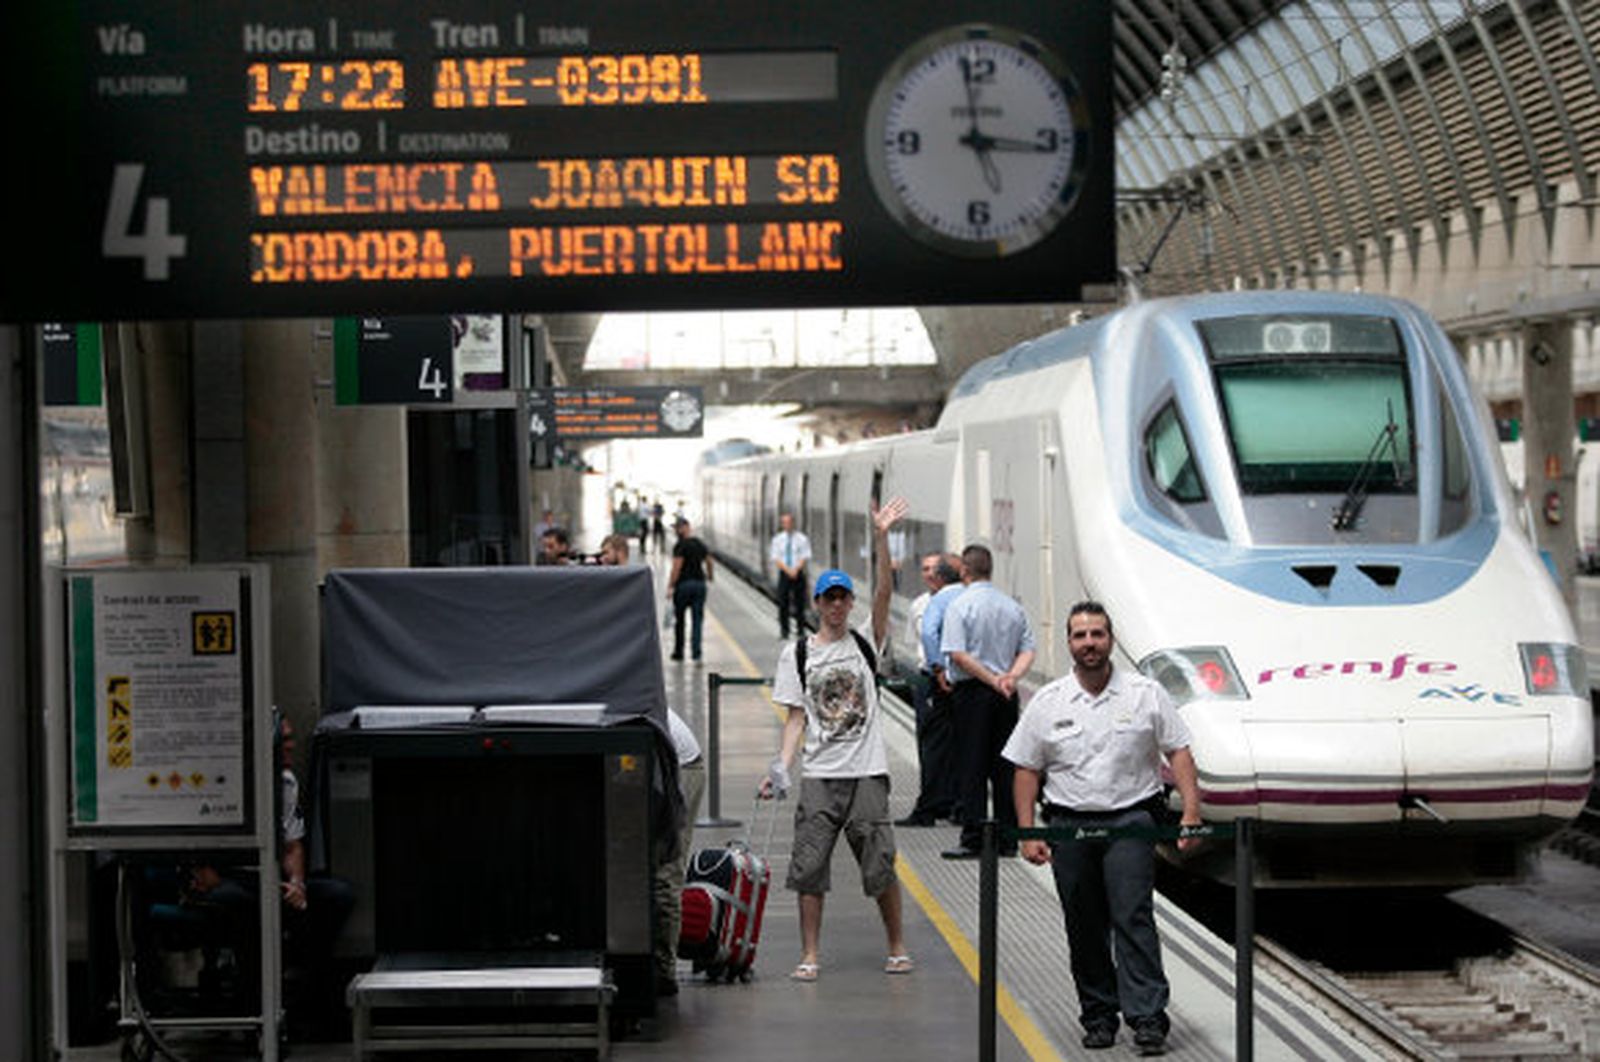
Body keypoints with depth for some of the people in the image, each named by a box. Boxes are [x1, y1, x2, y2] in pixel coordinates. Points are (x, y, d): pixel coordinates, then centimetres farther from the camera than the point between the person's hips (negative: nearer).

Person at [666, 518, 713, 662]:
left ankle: (678, 652, 14)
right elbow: (709, 563, 20)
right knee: (697, 619, 3)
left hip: (683, 584, -5)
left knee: (679, 619, 8)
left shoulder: (680, 546, -11)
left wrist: (670, 586, -16)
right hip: (700, 584, 5)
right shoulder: (700, 544, 11)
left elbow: (676, 568, -17)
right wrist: (709, 577, 38)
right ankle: (696, 652, -5)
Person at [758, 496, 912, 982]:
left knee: (880, 865, 0)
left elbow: (883, 593, -8)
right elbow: (797, 718, 7)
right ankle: (809, 955, 7)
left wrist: (881, 539, -20)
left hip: (867, 772, -1)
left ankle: (897, 946, 16)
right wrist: (781, 766, -5)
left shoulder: (865, 642, 6)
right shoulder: (797, 653, 8)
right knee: (809, 865, -2)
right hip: (819, 775, 1)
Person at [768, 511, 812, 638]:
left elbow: (805, 557, -2)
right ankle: (784, 631, 7)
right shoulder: (777, 539, 6)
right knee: (783, 604, -1)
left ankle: (800, 629, 11)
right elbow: (775, 558, 0)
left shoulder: (801, 538, 2)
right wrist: (787, 570, -14)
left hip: (798, 574, -1)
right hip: (784, 574, 1)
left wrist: (796, 570, -17)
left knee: (799, 603, 1)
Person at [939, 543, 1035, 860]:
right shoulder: (1012, 606, 10)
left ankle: (973, 839, -5)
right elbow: (1028, 650, 6)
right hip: (1006, 695, 5)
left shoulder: (960, 606, -8)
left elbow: (958, 655, -16)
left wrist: (993, 680, -14)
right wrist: (1011, 676, -8)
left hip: (971, 692, -5)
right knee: (1004, 765, 9)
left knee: (971, 766, -3)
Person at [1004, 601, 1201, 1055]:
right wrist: (1028, 833, -1)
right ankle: (1098, 1016, 17)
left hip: (1130, 819, -2)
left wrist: (1191, 812, -8)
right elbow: (1026, 770, 7)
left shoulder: (1145, 694, 2)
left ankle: (1147, 1017, -12)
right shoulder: (1047, 703, 5)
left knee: (1132, 916, -12)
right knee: (1084, 928, 6)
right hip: (1069, 824, 2)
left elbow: (1178, 751, 3)